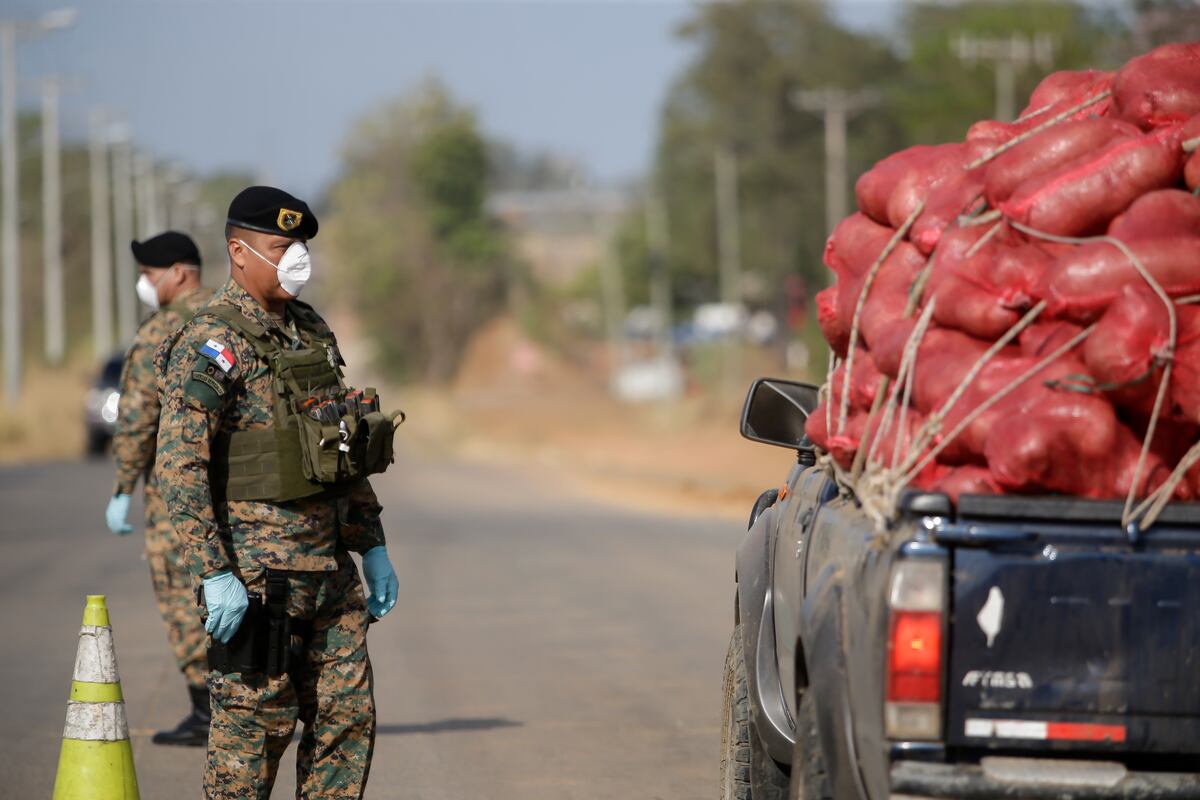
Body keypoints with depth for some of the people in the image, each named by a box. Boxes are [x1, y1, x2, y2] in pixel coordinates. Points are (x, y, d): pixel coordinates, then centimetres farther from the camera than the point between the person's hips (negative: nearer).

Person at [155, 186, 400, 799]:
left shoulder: (311, 330, 14)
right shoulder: (210, 345, -12)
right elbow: (180, 466, -18)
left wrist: (372, 546, 18)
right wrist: (215, 575, -22)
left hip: (331, 566, 8)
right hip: (260, 571, -8)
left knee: (348, 715, 8)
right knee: (256, 724, -3)